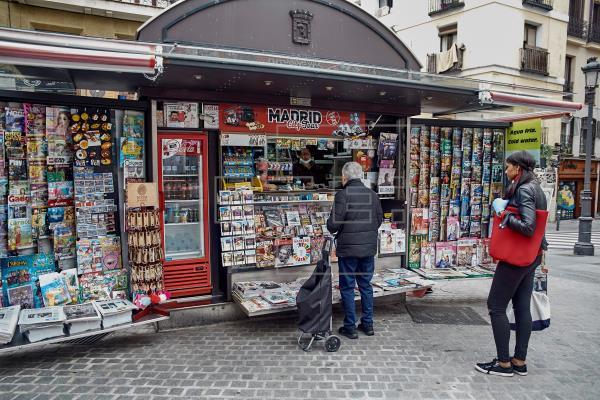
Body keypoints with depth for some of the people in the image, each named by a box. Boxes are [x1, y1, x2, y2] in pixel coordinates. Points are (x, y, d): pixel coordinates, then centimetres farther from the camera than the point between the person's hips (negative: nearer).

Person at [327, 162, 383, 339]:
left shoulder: (342, 195, -15)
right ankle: (368, 324, 24)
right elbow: (379, 220, 12)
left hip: (348, 249, -5)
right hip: (369, 248, 6)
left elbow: (333, 225, -17)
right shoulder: (372, 194, 4)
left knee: (347, 287, 6)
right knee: (366, 285, 16)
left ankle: (350, 327, 13)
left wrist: (331, 227, 4)